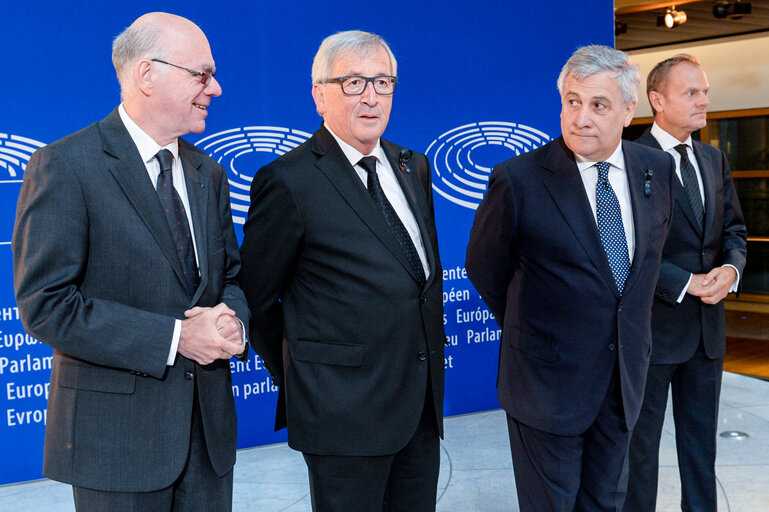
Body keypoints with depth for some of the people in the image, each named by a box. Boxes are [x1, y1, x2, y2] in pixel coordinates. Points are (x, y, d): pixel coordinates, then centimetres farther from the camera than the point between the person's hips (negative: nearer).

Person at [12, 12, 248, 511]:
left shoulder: (209, 174, 10)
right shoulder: (65, 166, -11)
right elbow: (45, 305, -16)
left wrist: (233, 321, -8)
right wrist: (173, 338, -20)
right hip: (118, 431, -6)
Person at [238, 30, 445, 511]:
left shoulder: (414, 168, 10)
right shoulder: (288, 181, -12)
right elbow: (254, 296, -6)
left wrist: (432, 362, 14)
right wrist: (298, 376, 1)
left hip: (423, 401, 7)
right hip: (345, 412, -7)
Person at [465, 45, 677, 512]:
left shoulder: (658, 169, -1)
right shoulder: (518, 179, -18)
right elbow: (483, 267, -5)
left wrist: (630, 329, 14)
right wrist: (529, 332, 5)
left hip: (626, 378, 5)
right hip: (550, 379, -4)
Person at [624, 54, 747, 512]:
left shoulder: (715, 159, 10)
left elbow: (734, 229, 12)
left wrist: (731, 268, -8)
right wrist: (686, 283, -20)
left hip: (709, 323, 7)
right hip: (653, 323, -6)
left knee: (701, 440, 18)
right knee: (642, 442, 10)